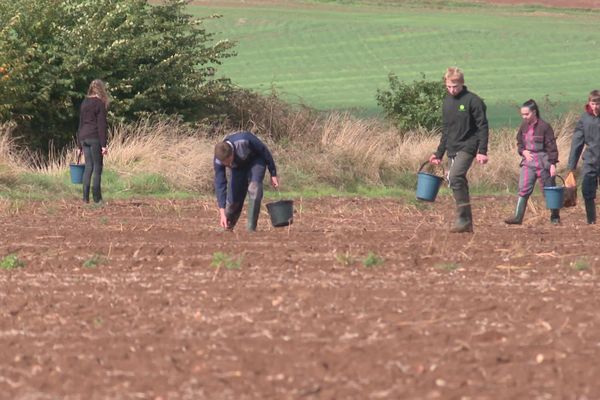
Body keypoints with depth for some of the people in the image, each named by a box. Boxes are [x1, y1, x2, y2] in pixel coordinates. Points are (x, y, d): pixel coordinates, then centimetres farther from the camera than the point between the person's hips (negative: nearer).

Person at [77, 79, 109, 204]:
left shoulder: (84, 103, 12)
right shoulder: (100, 104, -7)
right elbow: (101, 125, -11)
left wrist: (80, 145, 20)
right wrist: (103, 145, -12)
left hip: (83, 137, 6)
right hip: (95, 137, -6)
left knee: (88, 166, 9)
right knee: (97, 167, -1)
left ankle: (85, 197, 4)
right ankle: (97, 198, -3)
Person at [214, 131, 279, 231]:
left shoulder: (244, 140, -40)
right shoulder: (219, 160, -30)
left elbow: (264, 151, -23)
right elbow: (219, 185, -27)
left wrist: (273, 174, -12)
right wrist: (222, 213, -32)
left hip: (255, 160, -3)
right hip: (239, 168, 3)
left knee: (254, 188, -26)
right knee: (233, 200, -6)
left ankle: (251, 229, -21)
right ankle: (227, 227, 22)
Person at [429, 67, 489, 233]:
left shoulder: (472, 101, -8)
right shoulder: (447, 101, 13)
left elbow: (483, 127, -10)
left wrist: (482, 151, -17)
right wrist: (439, 154, 20)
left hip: (467, 147, -8)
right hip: (452, 150, 8)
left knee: (455, 177, -24)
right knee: (457, 183, 7)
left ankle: (463, 219, -21)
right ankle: (467, 222, 14)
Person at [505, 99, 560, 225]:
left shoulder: (544, 127, -12)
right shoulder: (524, 126, 6)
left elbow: (551, 147, -11)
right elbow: (519, 142, 19)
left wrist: (553, 164, -16)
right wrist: (523, 151, -2)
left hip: (543, 162, -5)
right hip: (528, 161, 5)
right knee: (523, 190, -5)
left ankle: (555, 217, 19)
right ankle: (518, 217, -6)